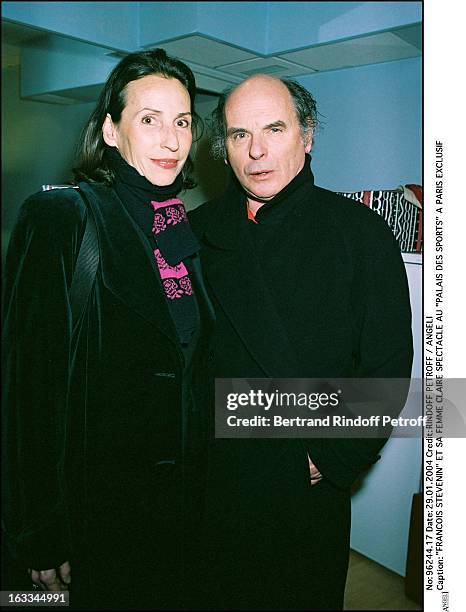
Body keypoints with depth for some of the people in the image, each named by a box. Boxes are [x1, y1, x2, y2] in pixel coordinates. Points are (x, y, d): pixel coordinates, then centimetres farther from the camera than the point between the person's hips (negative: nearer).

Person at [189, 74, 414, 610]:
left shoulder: (361, 233, -10)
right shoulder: (199, 230, 0)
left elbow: (387, 367, -9)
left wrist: (332, 460, -11)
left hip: (307, 485, -2)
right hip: (211, 479, 3)